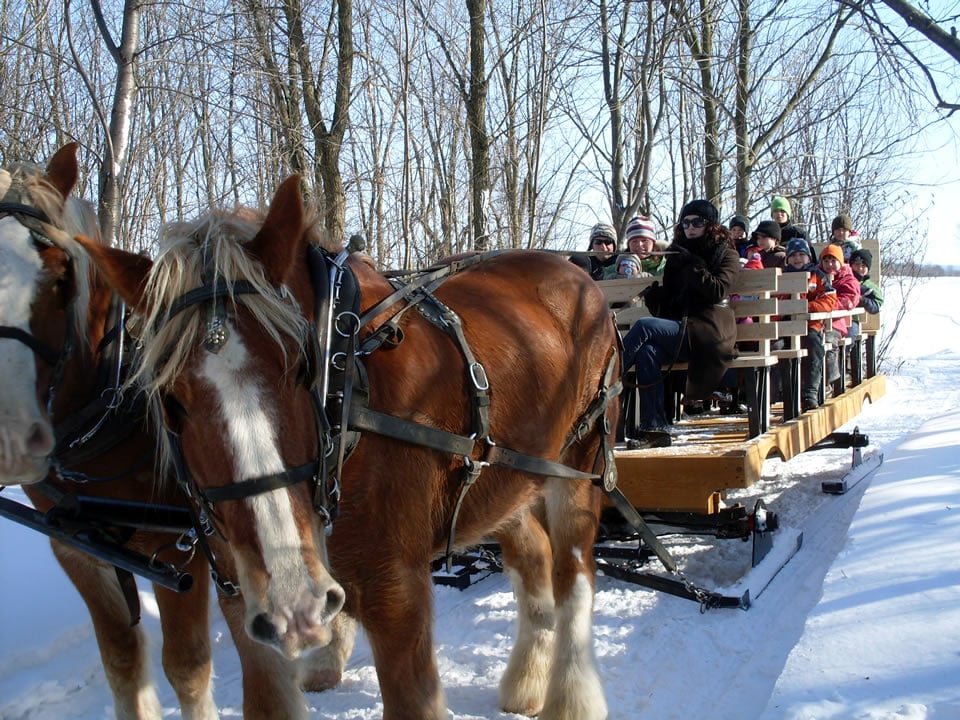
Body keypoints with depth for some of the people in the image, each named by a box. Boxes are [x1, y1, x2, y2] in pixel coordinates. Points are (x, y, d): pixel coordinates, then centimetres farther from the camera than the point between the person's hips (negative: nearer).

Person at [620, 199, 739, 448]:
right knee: (647, 351, -29)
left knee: (644, 327, -27)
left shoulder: (726, 254, 9)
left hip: (706, 332, -5)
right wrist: (657, 290, -2)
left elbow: (718, 292, -9)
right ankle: (654, 430, -29)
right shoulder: (678, 254, 21)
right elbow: (665, 303, 20)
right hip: (677, 330, 5)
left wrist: (691, 264, -11)